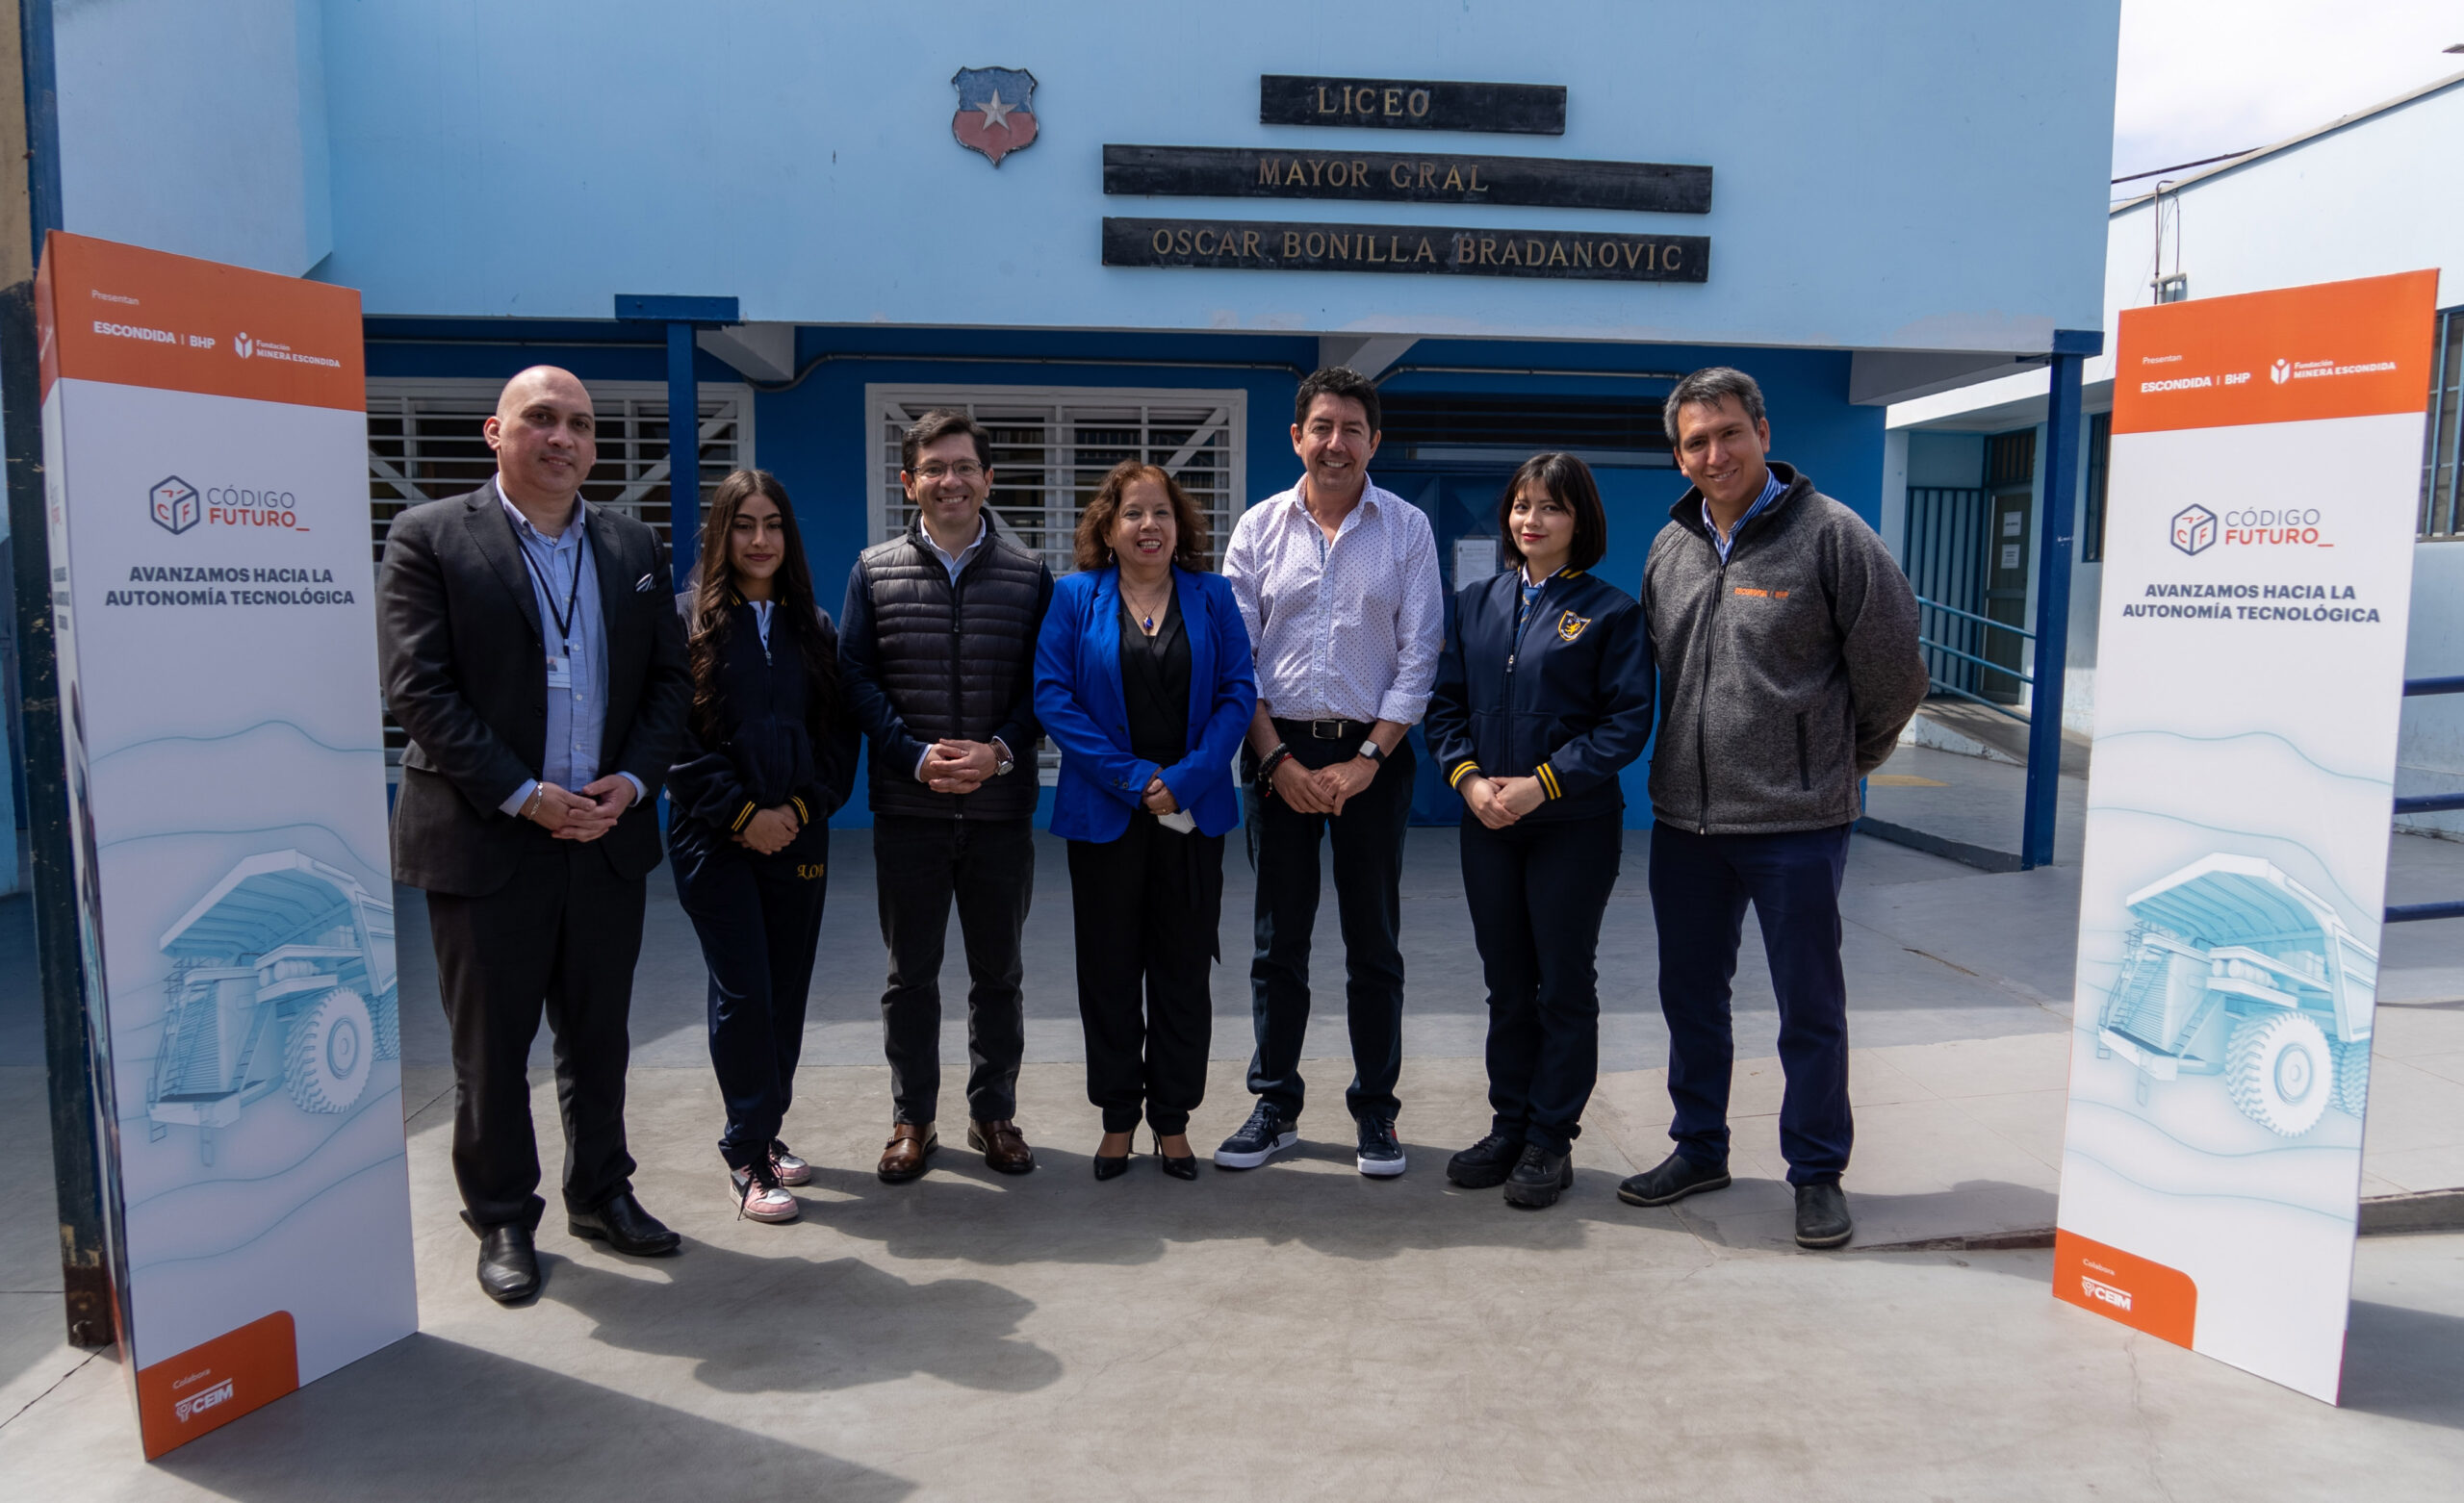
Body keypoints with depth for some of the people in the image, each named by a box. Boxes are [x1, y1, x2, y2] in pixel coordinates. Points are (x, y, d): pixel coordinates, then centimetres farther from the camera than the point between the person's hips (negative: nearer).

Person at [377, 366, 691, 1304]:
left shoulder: (634, 547, 9)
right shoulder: (430, 537, -4)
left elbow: (670, 680, 9)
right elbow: (418, 690, -11)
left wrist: (632, 781, -7)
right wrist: (525, 796, -16)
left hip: (607, 834, 4)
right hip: (485, 840, -4)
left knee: (599, 1035, 15)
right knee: (491, 1045, 8)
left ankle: (601, 1193, 31)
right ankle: (502, 1221, 24)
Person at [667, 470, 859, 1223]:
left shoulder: (814, 629, 10)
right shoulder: (688, 620, -1)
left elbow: (839, 735, 7)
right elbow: (677, 734, -7)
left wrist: (800, 808, -6)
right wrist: (742, 811, -12)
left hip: (797, 837, 4)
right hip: (715, 837, -4)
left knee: (787, 990, 6)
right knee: (743, 992, -5)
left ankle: (765, 1133, 22)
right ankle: (748, 1156, 7)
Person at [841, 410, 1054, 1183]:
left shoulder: (1029, 575, 5)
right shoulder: (874, 570, 5)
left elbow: (1046, 682, 2)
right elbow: (856, 676, 0)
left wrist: (1000, 751, -14)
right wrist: (917, 755, -13)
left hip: (1002, 806, 1)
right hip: (908, 807, 0)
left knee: (997, 970, 11)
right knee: (911, 972, 9)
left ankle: (994, 1112, 26)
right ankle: (912, 1119, 23)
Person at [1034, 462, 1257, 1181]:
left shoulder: (1212, 596, 6)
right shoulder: (1075, 597, 3)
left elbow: (1238, 694, -1)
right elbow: (1052, 697, -6)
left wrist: (1184, 780, -13)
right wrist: (1133, 778, -13)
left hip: (1192, 816, 1)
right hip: (1104, 816, -1)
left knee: (1183, 971, 8)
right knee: (1108, 971, 7)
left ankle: (1173, 1120, 22)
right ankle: (1117, 1119, 22)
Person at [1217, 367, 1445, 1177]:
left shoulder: (1407, 528, 2)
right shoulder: (1259, 527, 5)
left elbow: (1418, 657, -1)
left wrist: (1367, 759, -9)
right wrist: (1278, 759, -7)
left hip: (1373, 753, -1)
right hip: (1279, 752, 1)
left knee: (1374, 942, 5)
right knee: (1278, 941, 7)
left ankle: (1375, 1111, 18)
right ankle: (1275, 1107, 19)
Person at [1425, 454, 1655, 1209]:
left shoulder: (1609, 610, -4)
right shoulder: (1476, 603, 9)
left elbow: (1627, 720, -9)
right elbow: (1446, 703, 8)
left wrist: (1542, 783, -17)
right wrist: (1468, 778, -9)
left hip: (1573, 827, -4)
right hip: (1488, 826, 4)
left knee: (1564, 986, 5)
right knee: (1506, 984, 13)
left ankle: (1551, 1141, 18)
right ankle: (1508, 1126, 25)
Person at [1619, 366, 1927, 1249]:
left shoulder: (1829, 534, -9)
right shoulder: (1669, 547, 8)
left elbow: (1893, 671, -3)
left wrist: (1840, 763, 8)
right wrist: (1690, 765, 14)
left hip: (1796, 821, -5)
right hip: (1682, 818, 6)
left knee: (1810, 1006, 7)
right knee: (1690, 994, 16)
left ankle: (1817, 1173, 23)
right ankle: (1699, 1149, 32)